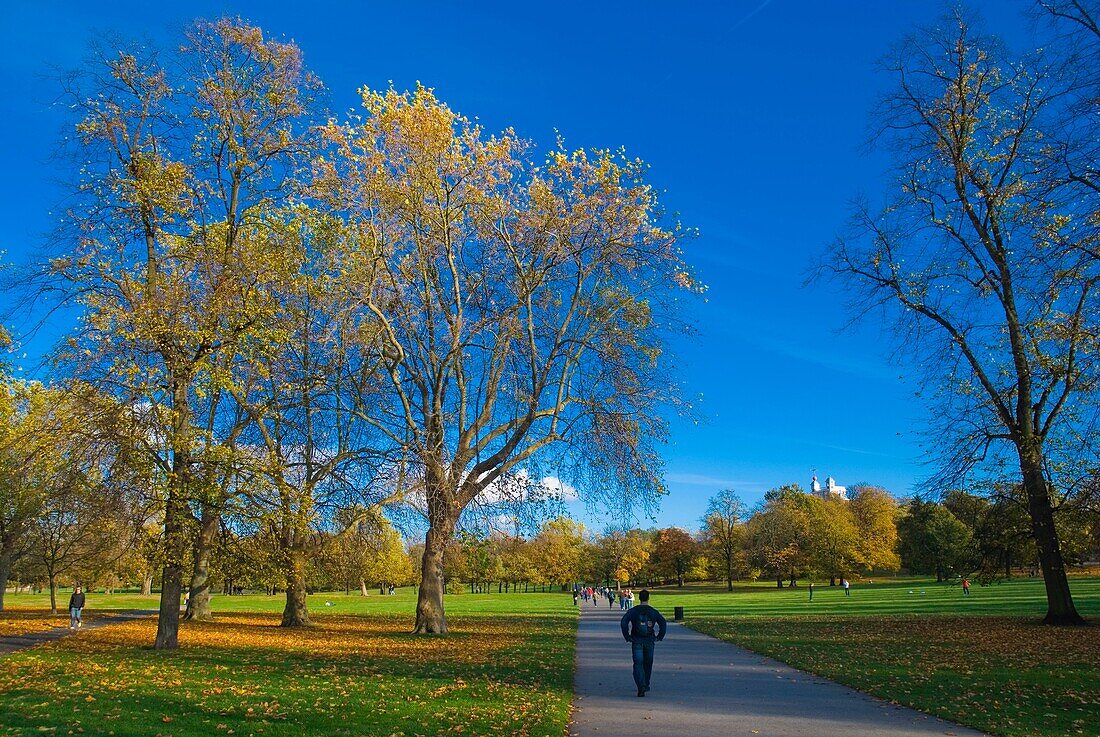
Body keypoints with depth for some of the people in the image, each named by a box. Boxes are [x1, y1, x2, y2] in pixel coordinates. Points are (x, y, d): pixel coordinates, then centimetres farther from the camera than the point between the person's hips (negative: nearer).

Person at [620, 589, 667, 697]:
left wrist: (627, 637, -7)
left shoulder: (633, 611, -2)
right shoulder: (653, 611, 2)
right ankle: (646, 685, 32)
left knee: (638, 664, -3)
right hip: (650, 641, 2)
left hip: (637, 641, -2)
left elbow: (623, 622, -14)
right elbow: (663, 623, -7)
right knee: (648, 664, 20)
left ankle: (641, 687, -20)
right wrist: (659, 637, 1)